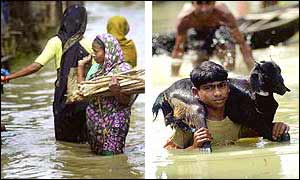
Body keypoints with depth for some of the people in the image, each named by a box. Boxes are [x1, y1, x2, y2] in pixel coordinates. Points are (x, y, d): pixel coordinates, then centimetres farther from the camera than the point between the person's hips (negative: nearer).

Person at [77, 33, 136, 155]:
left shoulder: (123, 69, -11)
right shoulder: (96, 68, 9)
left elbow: (127, 101, -13)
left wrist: (116, 92, -33)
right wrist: (80, 67, 12)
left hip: (113, 124, -6)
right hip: (94, 121, 7)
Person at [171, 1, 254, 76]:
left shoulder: (224, 15, -41)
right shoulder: (185, 19, -38)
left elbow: (242, 43, -35)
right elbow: (178, 49, -24)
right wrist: (174, 75, -25)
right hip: (199, 34, 1)